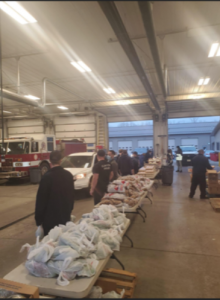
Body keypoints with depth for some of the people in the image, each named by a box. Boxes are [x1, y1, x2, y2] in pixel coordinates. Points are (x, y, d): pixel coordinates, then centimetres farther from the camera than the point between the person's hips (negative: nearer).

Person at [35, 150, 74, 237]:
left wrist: (39, 220, -7)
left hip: (50, 218, -5)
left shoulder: (47, 177, -15)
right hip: (65, 217, 5)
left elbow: (41, 200, -13)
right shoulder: (68, 175, 1)